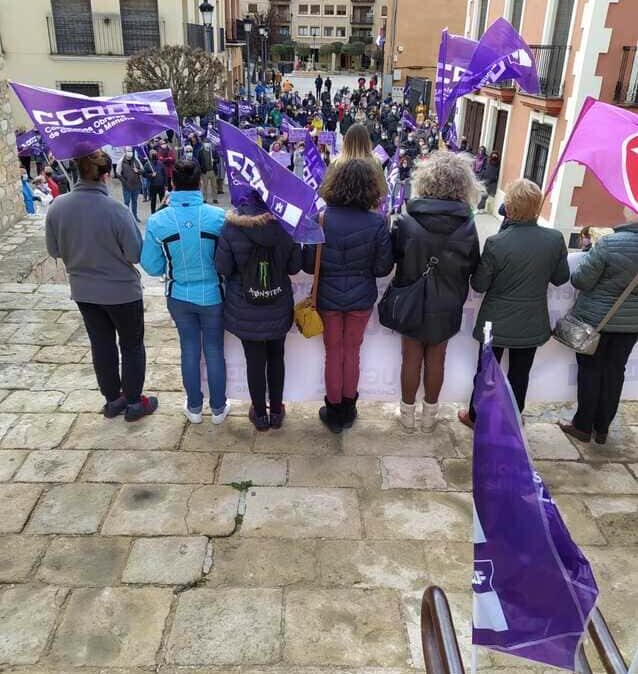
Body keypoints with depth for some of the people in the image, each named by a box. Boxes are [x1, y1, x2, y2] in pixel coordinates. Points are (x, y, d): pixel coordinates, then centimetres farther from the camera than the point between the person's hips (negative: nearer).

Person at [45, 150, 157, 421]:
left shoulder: (57, 206, -11)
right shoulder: (116, 209, -25)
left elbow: (54, 250, 0)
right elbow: (136, 254, -19)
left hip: (83, 291, 4)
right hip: (122, 291, -4)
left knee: (102, 345, 19)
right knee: (132, 345, 15)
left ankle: (112, 399, 33)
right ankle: (134, 403, 25)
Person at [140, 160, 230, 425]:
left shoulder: (157, 221, -14)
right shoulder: (218, 216, -18)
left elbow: (152, 267, -7)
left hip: (179, 297, 1)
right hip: (212, 296, -1)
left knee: (189, 349, 18)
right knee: (214, 350, 14)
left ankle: (194, 407, 32)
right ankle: (218, 408, 29)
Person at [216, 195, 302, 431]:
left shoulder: (232, 226, -14)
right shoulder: (285, 225, -11)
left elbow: (223, 268, -10)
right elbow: (295, 267, -5)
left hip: (246, 311, -1)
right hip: (278, 309, 1)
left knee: (255, 361, 12)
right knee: (276, 358, 18)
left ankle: (260, 414, 26)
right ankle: (276, 411, 30)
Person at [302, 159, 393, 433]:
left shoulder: (321, 219, -15)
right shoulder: (377, 223, -16)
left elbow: (308, 265, -10)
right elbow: (382, 268, -9)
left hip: (328, 297, 0)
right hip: (361, 298, 0)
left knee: (333, 352, 15)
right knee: (352, 352, 18)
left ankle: (334, 411, 26)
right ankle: (348, 409, 31)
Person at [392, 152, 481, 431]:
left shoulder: (406, 222, -20)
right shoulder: (467, 226, -13)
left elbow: (391, 258, -6)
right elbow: (473, 267, -2)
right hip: (447, 307, 2)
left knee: (412, 358, 14)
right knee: (436, 359, 16)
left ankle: (408, 412, 29)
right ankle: (430, 413, 31)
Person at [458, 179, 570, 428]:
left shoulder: (496, 243, -24)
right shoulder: (555, 239, -14)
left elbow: (479, 285, -14)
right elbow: (561, 278, 0)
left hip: (497, 323, -2)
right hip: (532, 324, 3)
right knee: (519, 374, 20)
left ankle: (476, 416, 33)